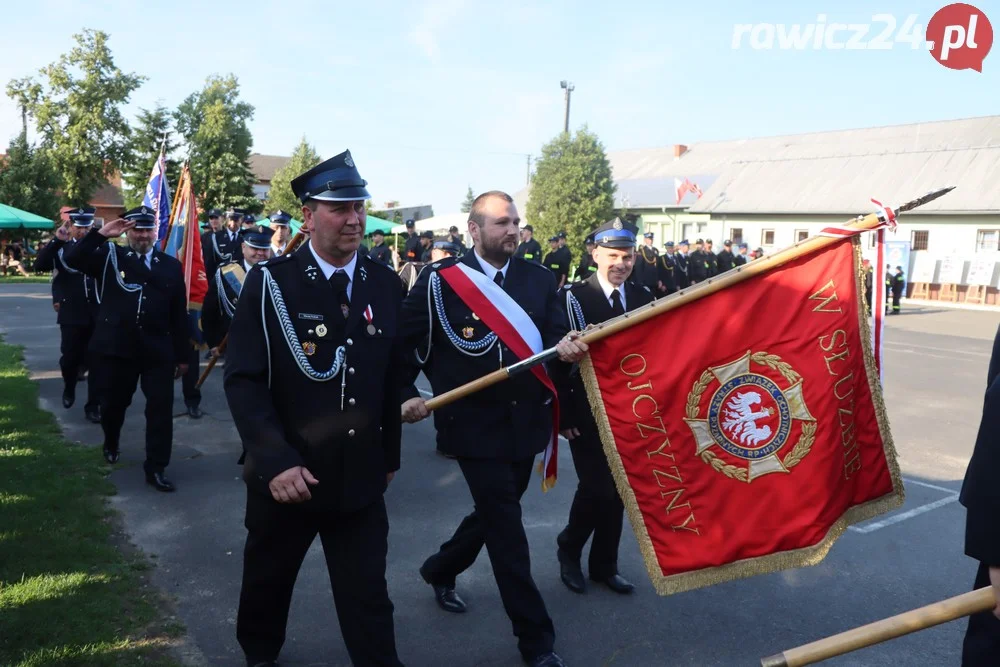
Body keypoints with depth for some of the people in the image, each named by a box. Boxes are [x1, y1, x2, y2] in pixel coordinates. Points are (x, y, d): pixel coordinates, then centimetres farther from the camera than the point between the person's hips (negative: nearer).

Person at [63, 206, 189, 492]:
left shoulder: (171, 265, 6)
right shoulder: (110, 256, 5)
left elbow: (179, 313, 6)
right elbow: (72, 259, -12)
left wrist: (182, 355, 5)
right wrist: (101, 233, -17)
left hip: (158, 350, 0)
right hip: (116, 347, 0)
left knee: (161, 408, -3)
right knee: (113, 404, 16)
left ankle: (156, 468, 6)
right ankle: (111, 445, 46)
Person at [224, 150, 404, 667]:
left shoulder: (384, 284, 1)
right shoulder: (270, 282, -10)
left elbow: (392, 376, 5)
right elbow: (244, 381, -15)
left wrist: (390, 454, 9)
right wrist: (275, 461, -23)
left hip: (360, 476, 2)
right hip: (285, 474, -1)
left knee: (369, 597, 8)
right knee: (268, 581, 23)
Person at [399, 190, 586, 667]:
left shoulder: (538, 279, 4)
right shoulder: (440, 280, -7)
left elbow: (556, 337, -2)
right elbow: (400, 342, -3)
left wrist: (565, 349, -25)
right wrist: (406, 394, -13)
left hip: (526, 422, 5)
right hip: (475, 425, -5)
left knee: (495, 514, 20)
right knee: (505, 527, -2)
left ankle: (440, 570, 49)